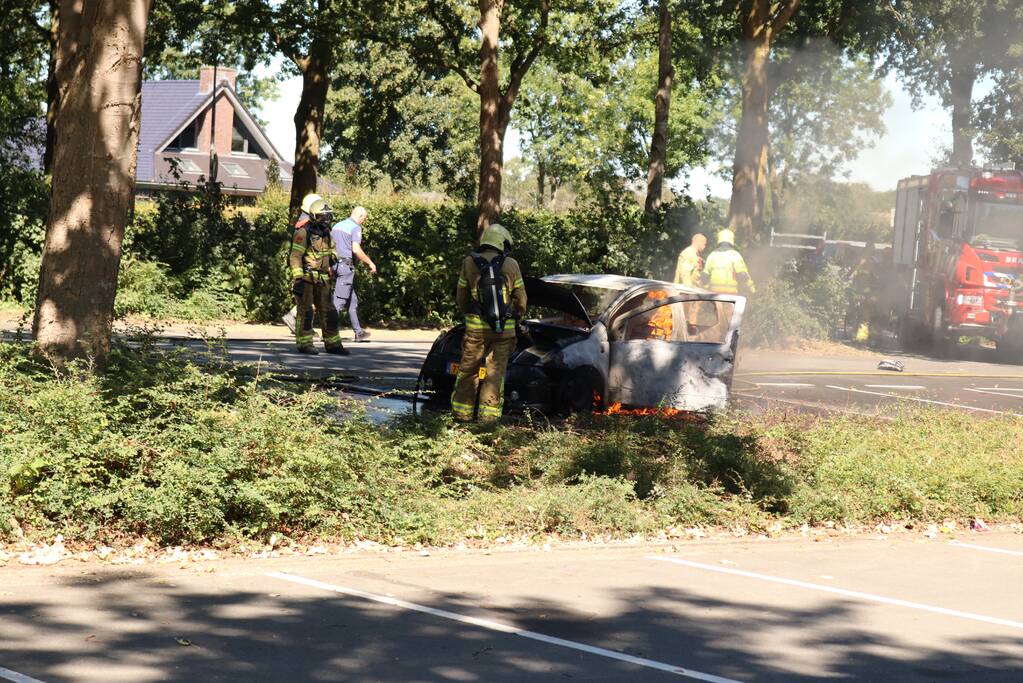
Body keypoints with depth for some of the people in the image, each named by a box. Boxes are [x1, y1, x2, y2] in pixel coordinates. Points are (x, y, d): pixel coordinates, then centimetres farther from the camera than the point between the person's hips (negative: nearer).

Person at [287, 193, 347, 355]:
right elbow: (295, 257, -18)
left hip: (322, 280, 8)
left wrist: (330, 277, 23)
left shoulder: (325, 232, 13)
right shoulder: (303, 232, -13)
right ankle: (304, 344, 2)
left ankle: (333, 344, 14)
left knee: (328, 311, 9)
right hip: (306, 278, -8)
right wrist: (298, 279, -24)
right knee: (305, 311, -4)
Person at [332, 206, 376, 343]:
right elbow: (356, 249, -18)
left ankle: (358, 332, 17)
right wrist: (370, 263, -8)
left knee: (352, 300, 14)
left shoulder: (337, 226, 18)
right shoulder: (355, 228, -7)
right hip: (346, 266, -9)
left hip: (334, 265, 9)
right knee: (339, 300, -9)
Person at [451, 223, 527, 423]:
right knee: (495, 372, 6)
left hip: (476, 327, 0)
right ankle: (489, 414, 3)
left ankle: (462, 412, 12)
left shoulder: (469, 263, -1)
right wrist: (517, 315, 24)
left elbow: (461, 298, 7)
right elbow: (521, 299, 4)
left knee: (468, 371, 10)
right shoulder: (511, 265, -2)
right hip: (504, 329, 0)